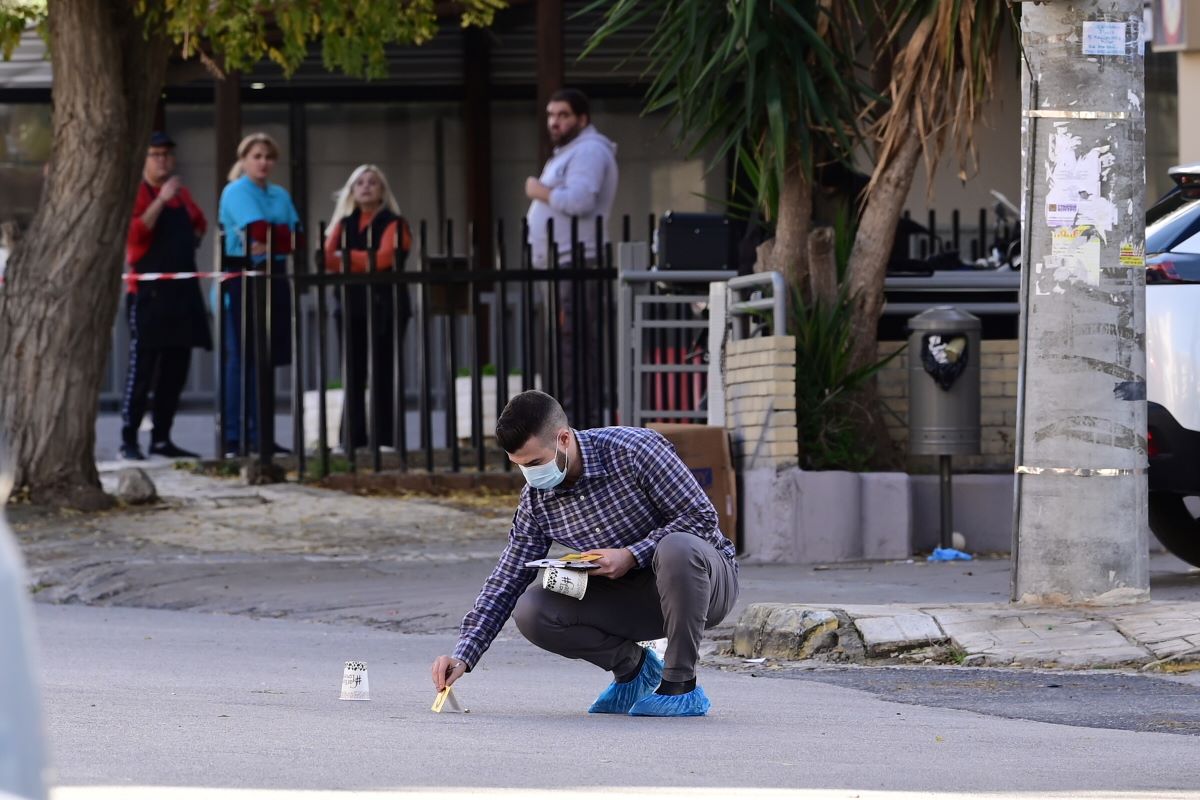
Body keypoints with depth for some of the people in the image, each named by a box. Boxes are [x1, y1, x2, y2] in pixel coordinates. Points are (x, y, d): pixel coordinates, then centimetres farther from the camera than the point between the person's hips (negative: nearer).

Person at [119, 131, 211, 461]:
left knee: (175, 369, 7)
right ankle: (129, 439, -7)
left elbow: (198, 223, 32)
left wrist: (190, 243, 14)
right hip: (149, 293, -7)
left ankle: (161, 438, 13)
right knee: (142, 368, -9)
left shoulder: (181, 193, 14)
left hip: (182, 290, 7)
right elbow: (135, 235, -21)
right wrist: (161, 200, -24)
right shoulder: (135, 193, -6)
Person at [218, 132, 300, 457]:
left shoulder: (280, 195, 17)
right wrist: (284, 235, -1)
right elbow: (261, 231, -17)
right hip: (242, 281, -7)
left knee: (266, 358, 6)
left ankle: (259, 435, 9)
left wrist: (269, 244, -12)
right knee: (240, 358, -7)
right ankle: (233, 436, -7)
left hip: (272, 279, 7)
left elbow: (296, 238, 5)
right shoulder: (236, 192, -4)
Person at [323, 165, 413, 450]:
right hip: (352, 305, 4)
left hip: (385, 305, -4)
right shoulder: (345, 224, 16)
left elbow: (384, 258, -13)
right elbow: (329, 258, 2)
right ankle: (353, 440, 1)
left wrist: (346, 258, -6)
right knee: (353, 375, 0)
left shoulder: (393, 224, 2)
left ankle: (385, 438, -4)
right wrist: (364, 262, -14)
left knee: (382, 374, -5)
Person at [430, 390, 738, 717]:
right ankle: (632, 664, 5)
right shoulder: (536, 500, -6)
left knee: (676, 547, -41)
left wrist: (632, 555, -30)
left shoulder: (637, 449, -22)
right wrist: (463, 656, -14)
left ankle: (681, 686, -24)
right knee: (530, 611, -18)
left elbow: (701, 516, -20)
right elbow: (506, 582, -3)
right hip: (632, 595, 5)